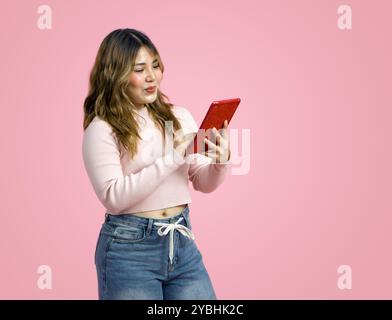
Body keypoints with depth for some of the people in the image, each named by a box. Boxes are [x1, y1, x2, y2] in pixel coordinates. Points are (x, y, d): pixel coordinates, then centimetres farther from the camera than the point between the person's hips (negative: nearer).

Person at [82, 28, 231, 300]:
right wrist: (172, 158, -21)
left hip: (183, 243, 4)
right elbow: (113, 197, -17)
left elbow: (204, 183, 9)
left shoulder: (180, 116, 6)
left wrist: (221, 160, -12)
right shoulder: (101, 129, -8)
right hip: (129, 249, -4)